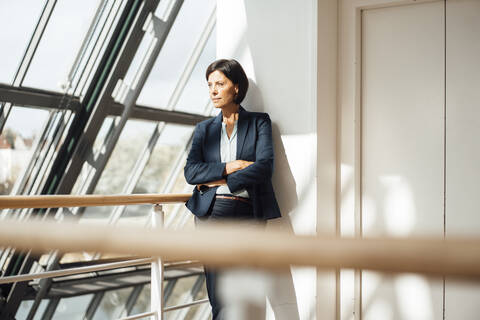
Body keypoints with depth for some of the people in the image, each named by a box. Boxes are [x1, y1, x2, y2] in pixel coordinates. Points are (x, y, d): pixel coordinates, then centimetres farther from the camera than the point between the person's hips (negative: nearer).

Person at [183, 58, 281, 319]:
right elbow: (191, 172, 3)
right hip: (211, 212, 2)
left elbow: (265, 167, -6)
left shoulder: (259, 122, 8)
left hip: (248, 213, -2)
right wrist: (230, 167, -9)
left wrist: (219, 180, -8)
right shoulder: (204, 129, 16)